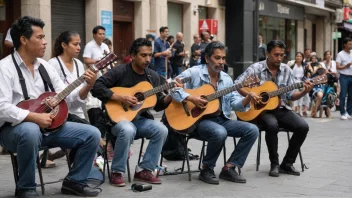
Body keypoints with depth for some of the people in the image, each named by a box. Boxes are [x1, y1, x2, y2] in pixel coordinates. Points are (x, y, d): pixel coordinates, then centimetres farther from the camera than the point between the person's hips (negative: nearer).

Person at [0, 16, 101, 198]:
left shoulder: (44, 66, 10)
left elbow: (64, 96, 10)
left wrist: (87, 87, -7)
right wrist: (34, 117, -28)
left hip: (49, 124, 7)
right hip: (15, 128, -7)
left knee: (92, 134, -5)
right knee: (31, 131, -42)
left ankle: (74, 181, 11)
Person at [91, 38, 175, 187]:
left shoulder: (153, 76, 8)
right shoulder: (119, 72, -9)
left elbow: (158, 105, 9)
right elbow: (96, 88, -18)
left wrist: (171, 95, -9)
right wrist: (120, 98, -23)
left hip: (140, 119, 5)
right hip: (118, 117, -5)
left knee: (161, 130, -23)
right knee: (128, 130, -38)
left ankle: (144, 169, -10)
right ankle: (117, 172, -19)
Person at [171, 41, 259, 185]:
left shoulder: (226, 79, 12)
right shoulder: (194, 73, -5)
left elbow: (235, 103, 7)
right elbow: (172, 88, -12)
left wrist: (248, 98, -14)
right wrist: (191, 98, -23)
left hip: (222, 119, 7)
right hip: (199, 119, -7)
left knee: (252, 130, -11)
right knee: (220, 133, -38)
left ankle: (229, 168, -6)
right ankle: (206, 169, -12)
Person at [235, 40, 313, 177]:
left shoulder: (287, 70, 5)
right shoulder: (256, 68, -6)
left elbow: (291, 95, 4)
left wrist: (304, 92, -14)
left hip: (281, 109, 4)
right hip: (261, 109, -4)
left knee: (303, 127, -19)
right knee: (272, 125, -37)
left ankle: (287, 164, -5)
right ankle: (274, 164, -17)